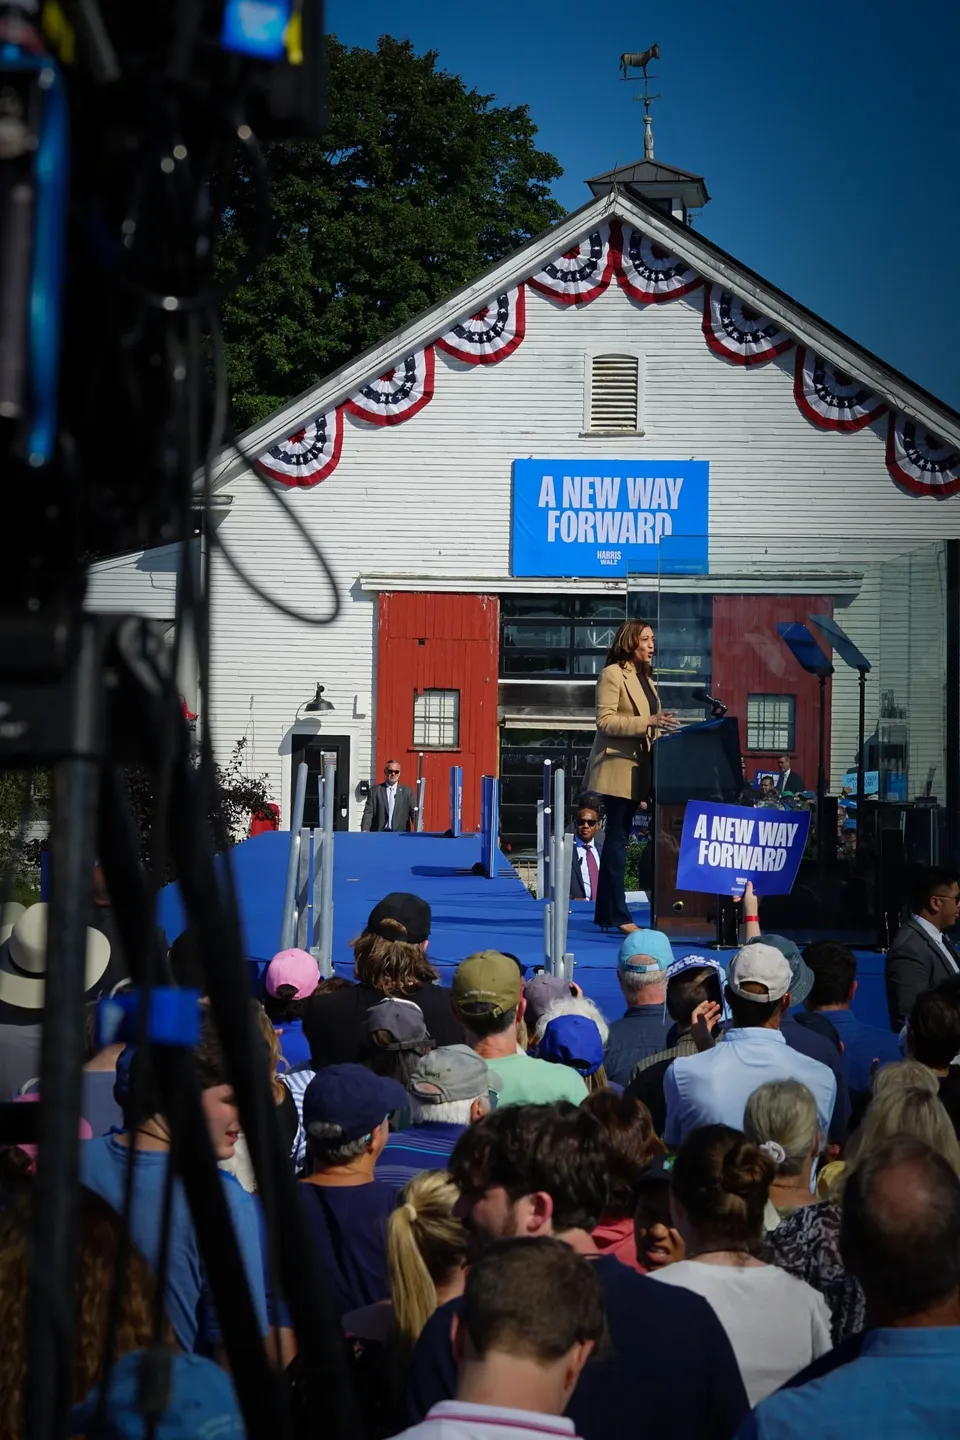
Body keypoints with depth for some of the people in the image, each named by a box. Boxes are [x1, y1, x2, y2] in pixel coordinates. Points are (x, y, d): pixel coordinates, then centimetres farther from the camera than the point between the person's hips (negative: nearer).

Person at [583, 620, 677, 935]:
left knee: (617, 839, 10)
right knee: (618, 839, -9)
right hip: (618, 768, -9)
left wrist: (658, 725, 5)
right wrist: (648, 722, -23)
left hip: (637, 770, 9)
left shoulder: (645, 678, 19)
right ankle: (618, 915, -8)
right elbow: (604, 720, -16)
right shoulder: (612, 674, -8)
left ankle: (605, 912, 14)